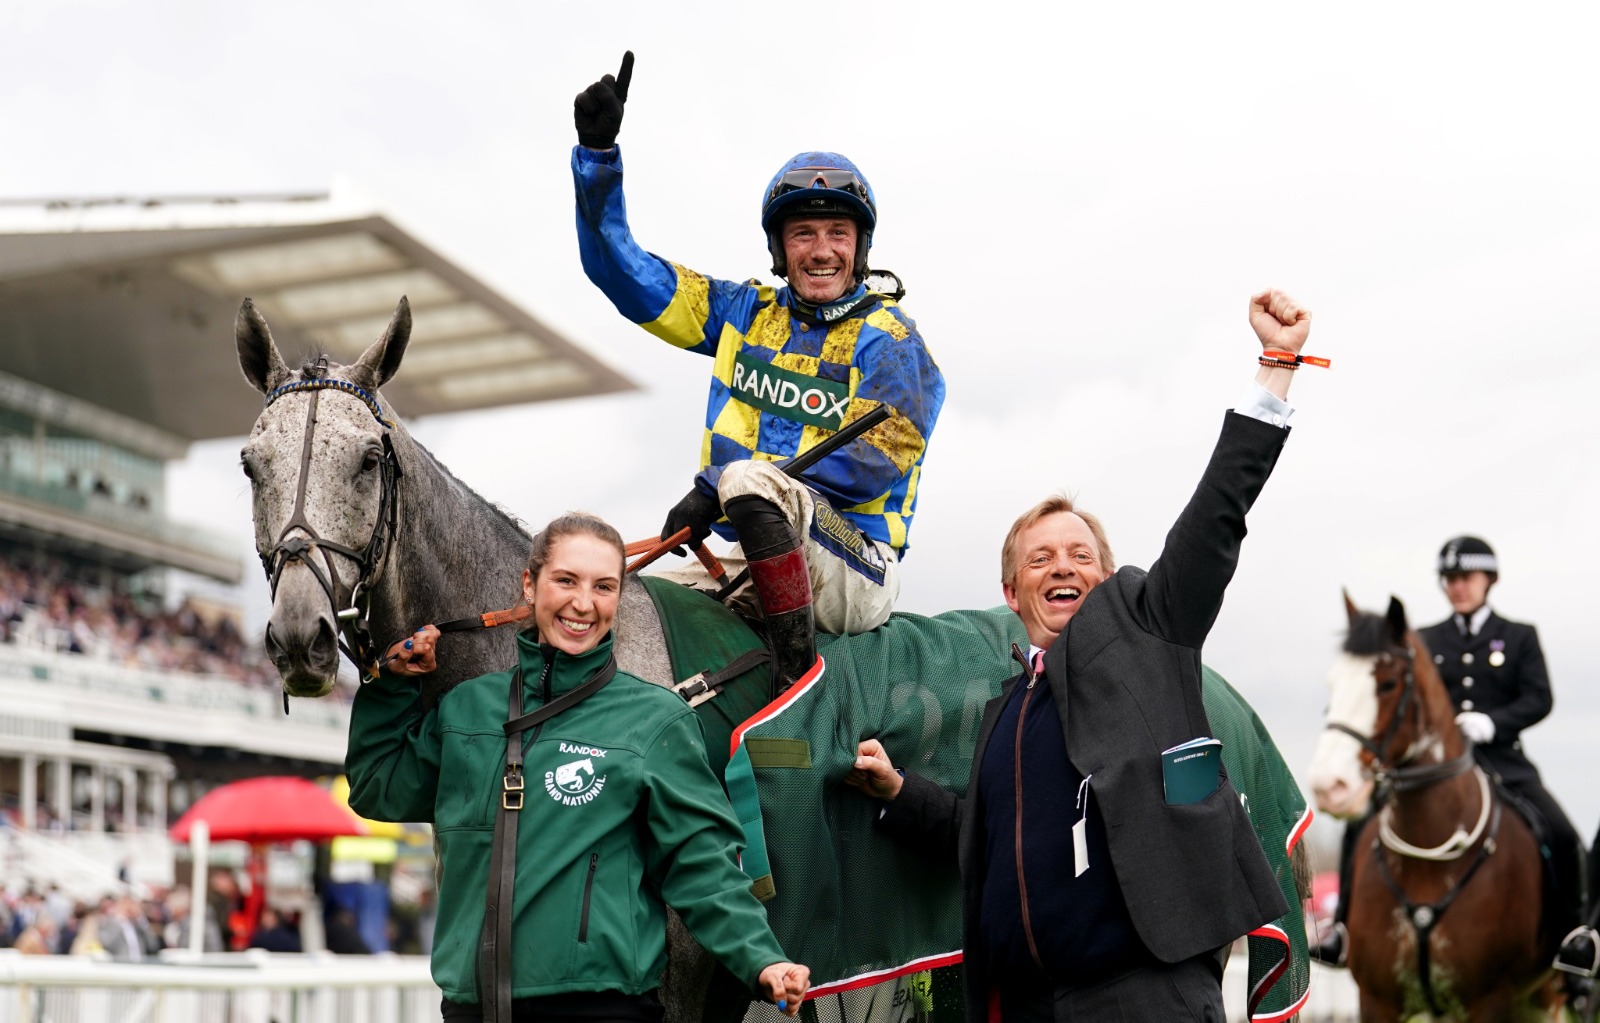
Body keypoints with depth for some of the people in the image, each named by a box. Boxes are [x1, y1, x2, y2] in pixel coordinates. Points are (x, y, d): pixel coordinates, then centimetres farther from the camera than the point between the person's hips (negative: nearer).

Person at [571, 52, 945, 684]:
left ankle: (799, 670, -29)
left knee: (747, 476, -33)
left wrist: (719, 487, -22)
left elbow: (873, 461, -16)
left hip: (852, 578, -6)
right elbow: (627, 275, 16)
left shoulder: (888, 340, -1)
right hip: (748, 563, 6)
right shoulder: (749, 316, 14)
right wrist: (597, 153, 4)